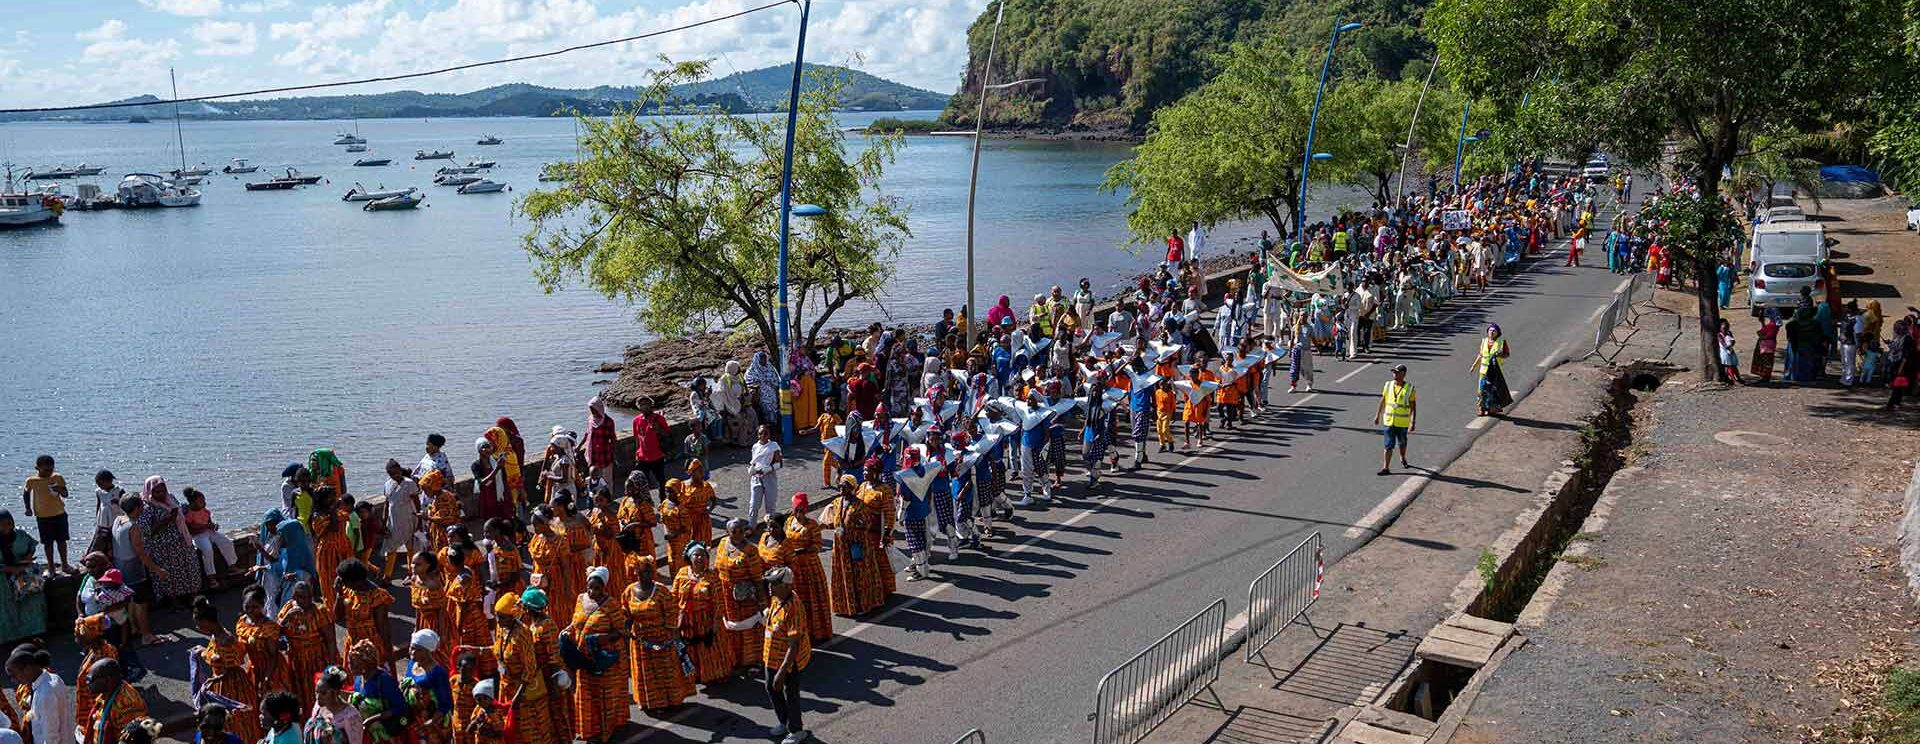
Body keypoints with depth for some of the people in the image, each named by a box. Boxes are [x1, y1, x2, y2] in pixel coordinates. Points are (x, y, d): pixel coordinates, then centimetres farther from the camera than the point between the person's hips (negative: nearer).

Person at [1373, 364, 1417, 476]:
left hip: (1402, 423, -1)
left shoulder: (1409, 388, -10)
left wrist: (1412, 423, -15)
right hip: (1388, 421, 1)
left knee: (1402, 442, 20)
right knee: (1389, 445, -3)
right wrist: (1377, 416, 10)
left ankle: (1402, 459, 46)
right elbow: (1382, 401, 9)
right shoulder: (1388, 385, -1)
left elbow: (1413, 407, -9)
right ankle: (1385, 468, -3)